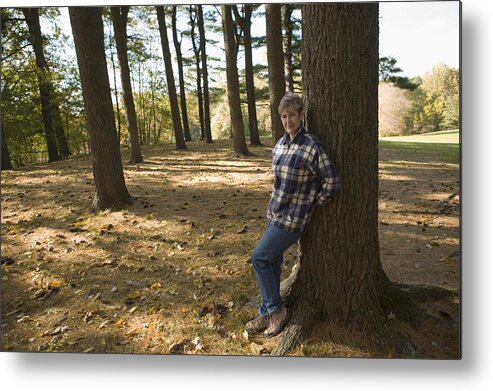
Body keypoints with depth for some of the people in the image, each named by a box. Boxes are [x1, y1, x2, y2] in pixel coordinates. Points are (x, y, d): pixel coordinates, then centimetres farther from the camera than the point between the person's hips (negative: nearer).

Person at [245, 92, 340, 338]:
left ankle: (276, 309, 14)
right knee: (272, 263, 13)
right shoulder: (280, 144, 6)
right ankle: (266, 315, 27)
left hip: (293, 218, -8)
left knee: (260, 258, -6)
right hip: (274, 213, 8)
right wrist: (275, 204, 16)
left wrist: (310, 205, -6)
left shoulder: (312, 147, -18)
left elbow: (332, 183, -15)